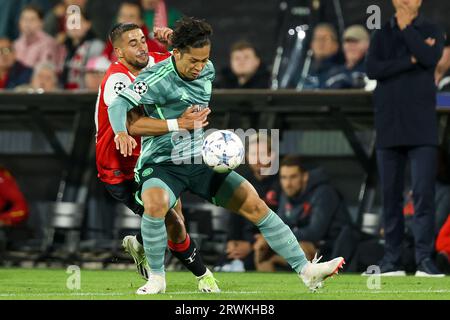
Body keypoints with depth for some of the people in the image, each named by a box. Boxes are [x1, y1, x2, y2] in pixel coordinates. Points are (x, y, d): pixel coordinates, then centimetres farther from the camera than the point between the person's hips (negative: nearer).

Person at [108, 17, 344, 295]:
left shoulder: (208, 71, 4)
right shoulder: (156, 79, -18)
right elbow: (119, 105, -31)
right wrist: (121, 132, -44)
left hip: (201, 161, 6)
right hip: (161, 164, -6)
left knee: (255, 206, -2)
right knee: (155, 205, -38)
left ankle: (306, 271, 3)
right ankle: (157, 278, -16)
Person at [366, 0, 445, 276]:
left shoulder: (432, 32, 8)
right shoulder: (382, 36, 13)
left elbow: (430, 59, -13)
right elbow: (373, 70, -3)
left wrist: (406, 27, -4)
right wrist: (411, 60, -10)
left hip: (422, 128, -2)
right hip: (389, 128, 2)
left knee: (424, 193, -10)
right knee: (391, 196, 4)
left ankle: (425, 259, -12)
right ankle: (392, 261, 7)